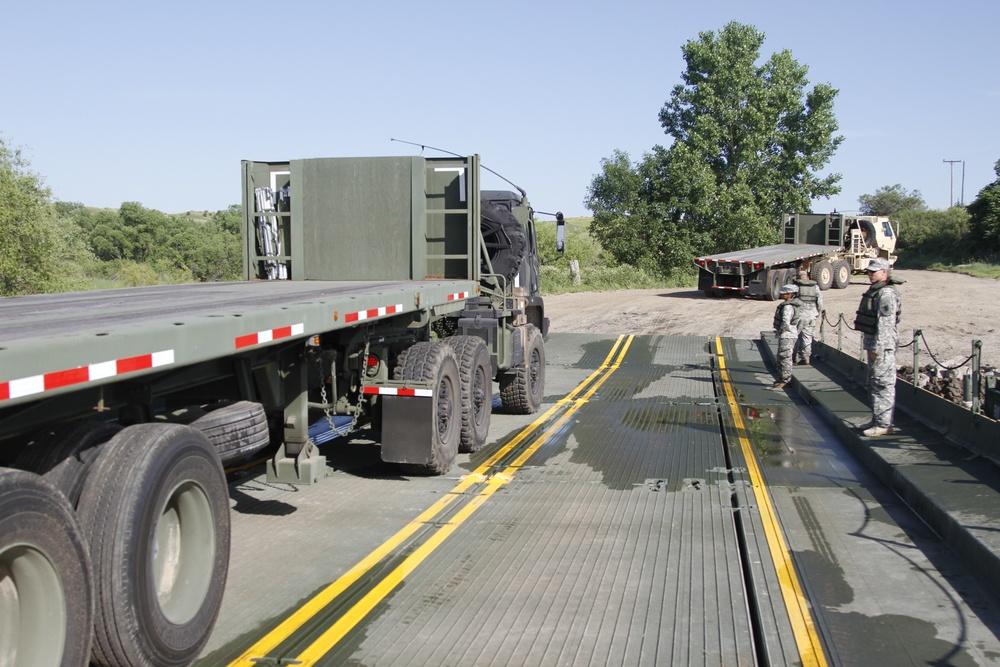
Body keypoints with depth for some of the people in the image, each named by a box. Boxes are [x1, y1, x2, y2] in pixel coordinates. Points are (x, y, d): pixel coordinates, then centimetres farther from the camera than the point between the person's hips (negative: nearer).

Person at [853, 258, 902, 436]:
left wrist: (877, 348, -23)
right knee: (874, 384, 17)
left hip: (882, 345, -11)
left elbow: (885, 323, -22)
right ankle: (877, 419, 27)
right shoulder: (875, 290, 16)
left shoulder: (886, 294, -17)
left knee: (883, 384, -7)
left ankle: (883, 424, -3)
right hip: (873, 343, 11)